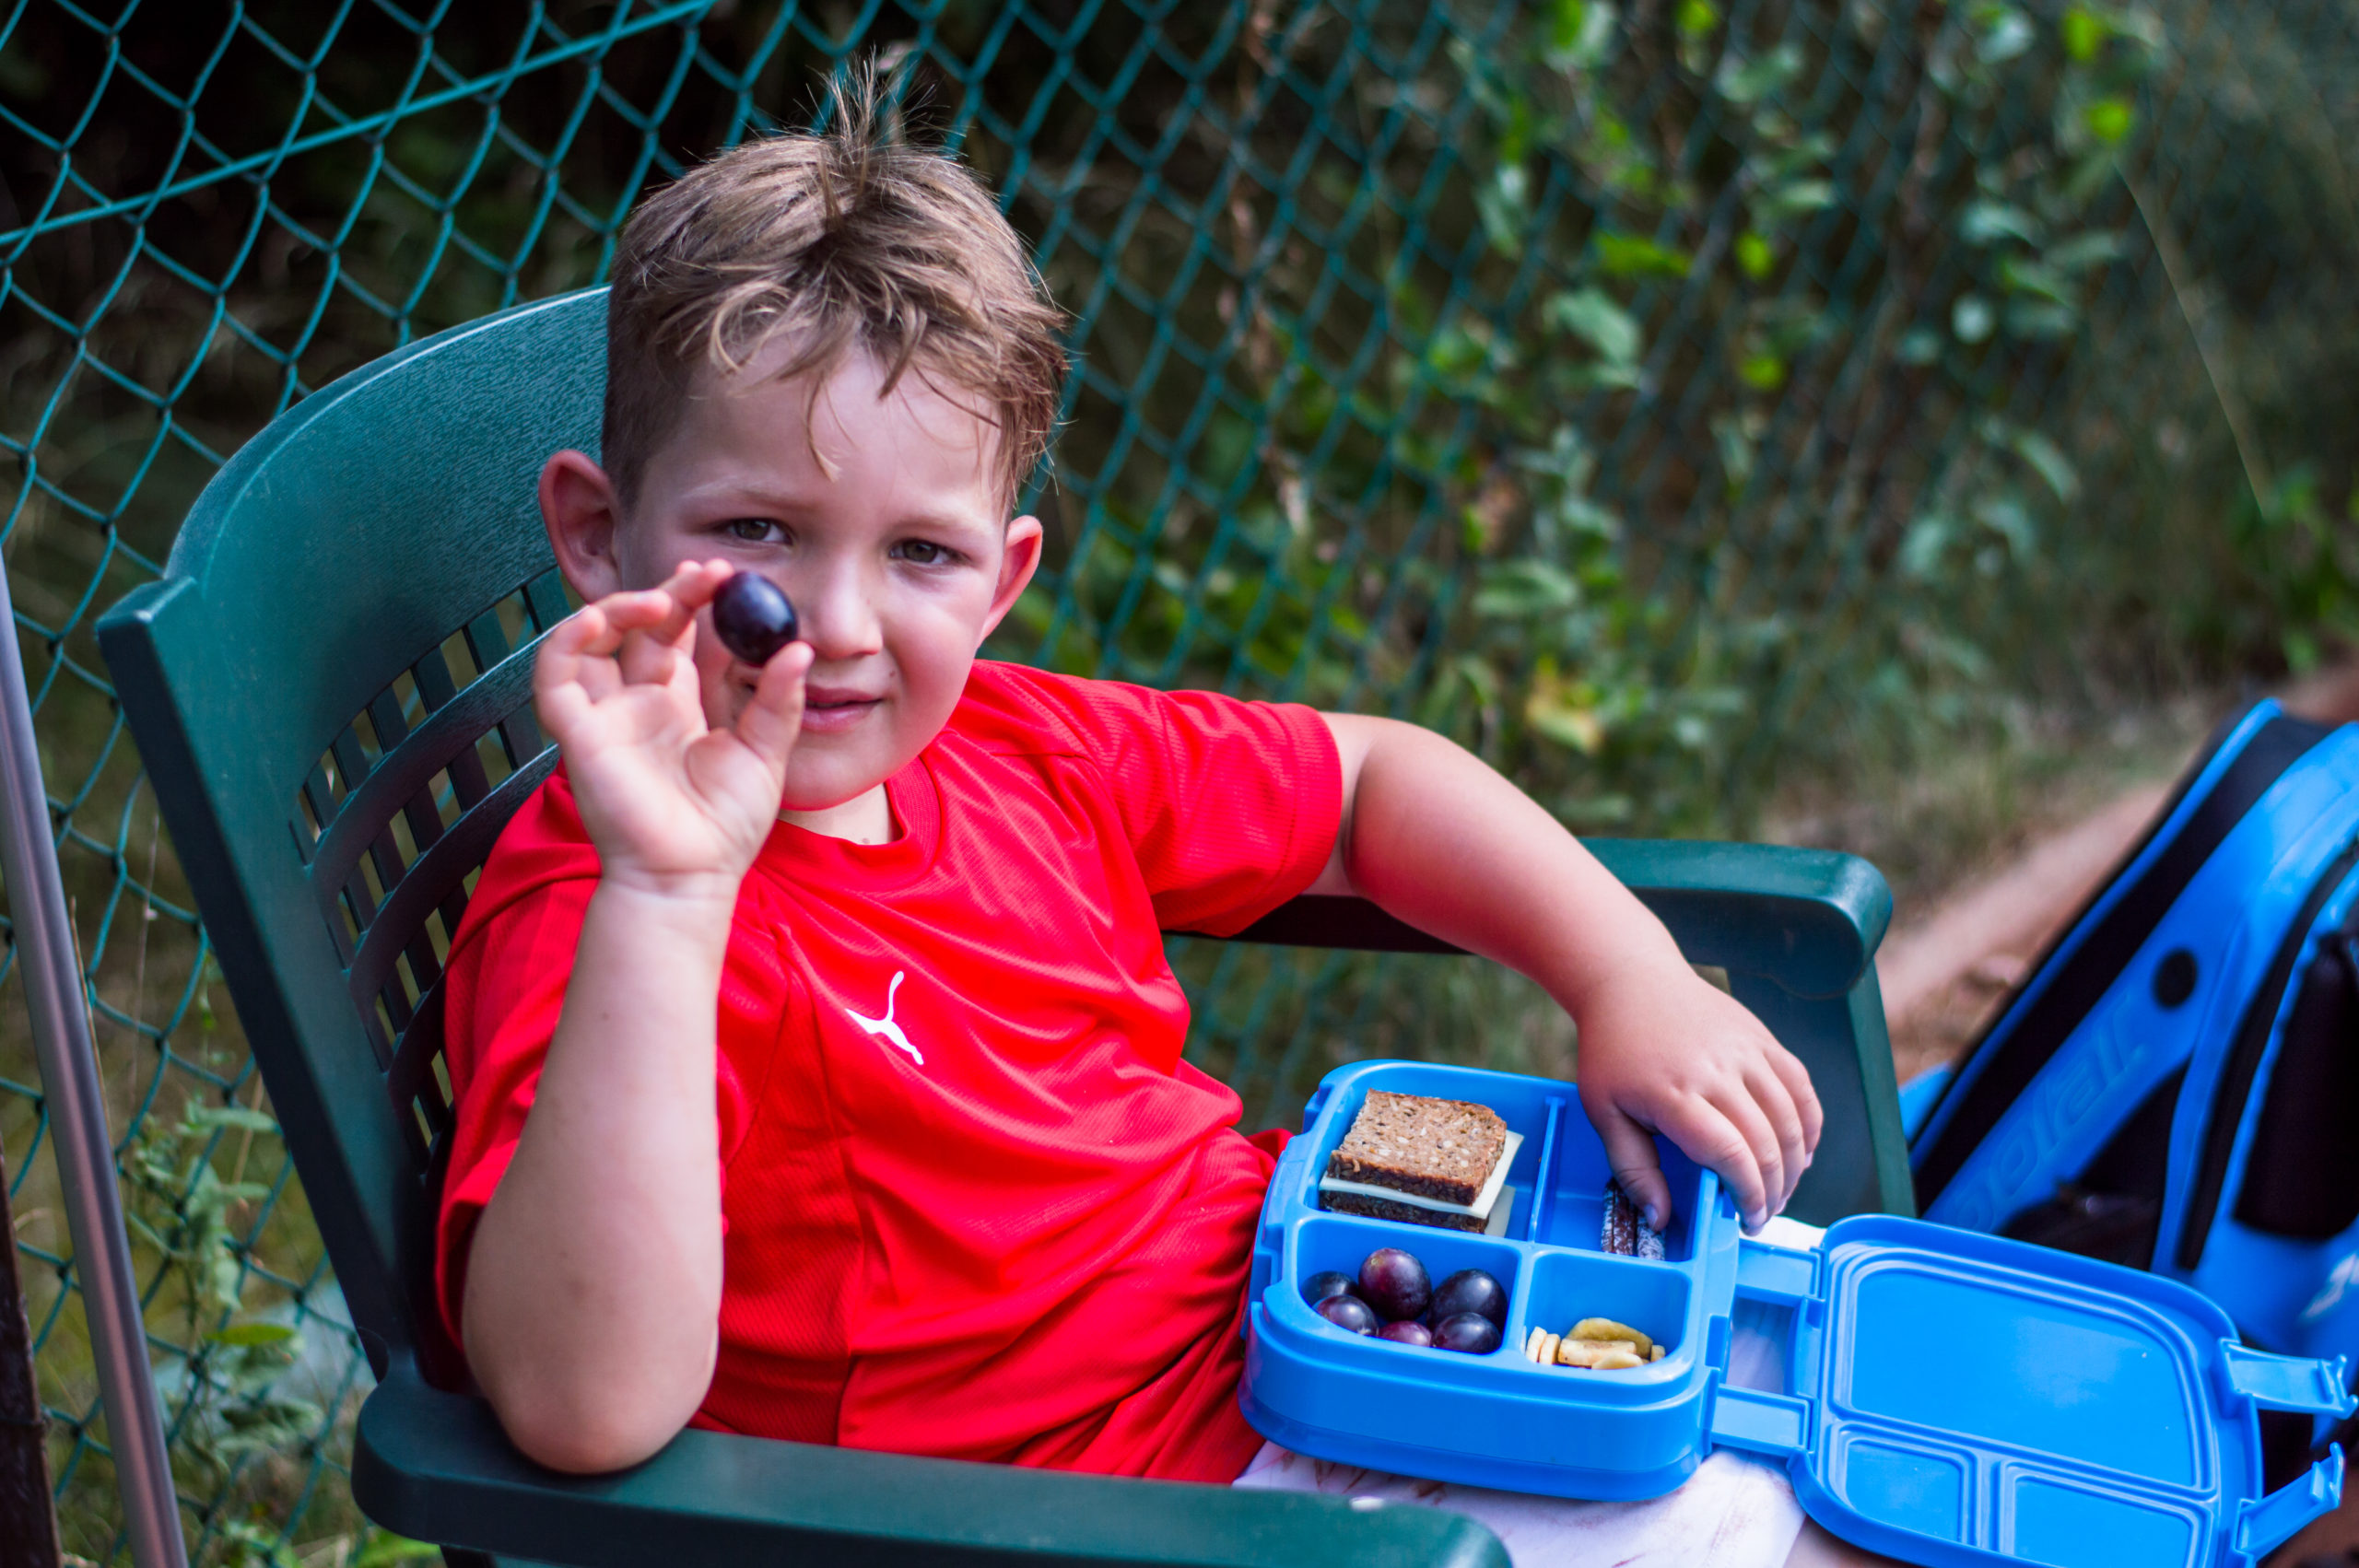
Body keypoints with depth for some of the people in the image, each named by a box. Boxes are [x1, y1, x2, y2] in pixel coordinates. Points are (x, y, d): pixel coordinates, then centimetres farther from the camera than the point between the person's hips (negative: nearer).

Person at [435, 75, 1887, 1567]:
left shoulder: (1025, 751, 0)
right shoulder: (587, 930, -21)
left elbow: (1367, 777, 16)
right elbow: (589, 1412, -38)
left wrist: (1631, 980, 3)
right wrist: (665, 893, -43)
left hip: (1305, 1280, 8)